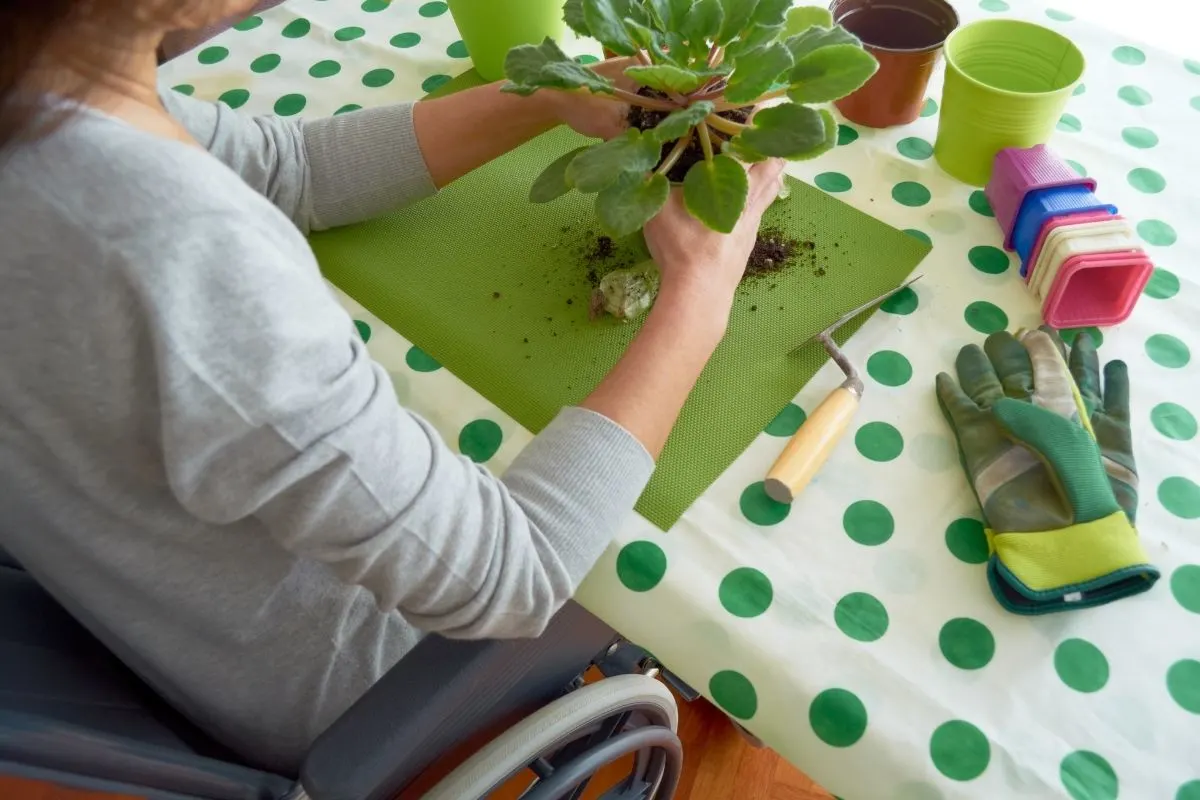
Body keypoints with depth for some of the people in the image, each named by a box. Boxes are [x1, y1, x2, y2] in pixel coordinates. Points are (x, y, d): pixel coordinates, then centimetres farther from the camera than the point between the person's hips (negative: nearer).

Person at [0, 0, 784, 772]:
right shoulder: (187, 256, -43)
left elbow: (292, 166, -3)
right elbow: (504, 578, -33)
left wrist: (551, 100, -10)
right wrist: (700, 294, -24)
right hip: (326, 692, -6)